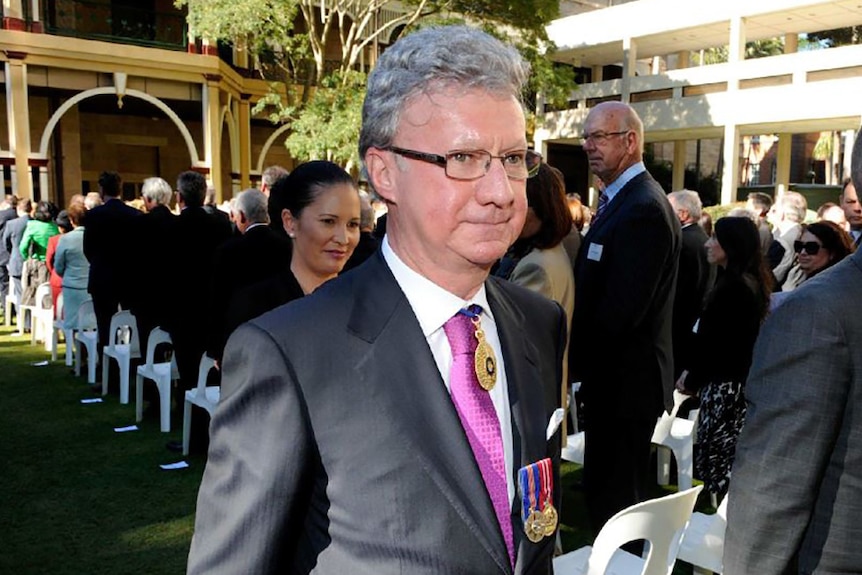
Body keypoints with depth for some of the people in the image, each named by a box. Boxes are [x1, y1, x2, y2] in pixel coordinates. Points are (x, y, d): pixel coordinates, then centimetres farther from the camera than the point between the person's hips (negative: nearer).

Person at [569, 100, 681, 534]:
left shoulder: (643, 209, -20)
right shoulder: (619, 199, 12)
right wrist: (578, 360, 6)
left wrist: (574, 360, -13)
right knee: (603, 490, 19)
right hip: (615, 375, 10)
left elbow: (621, 308, -24)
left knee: (613, 500, 2)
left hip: (626, 380, -10)